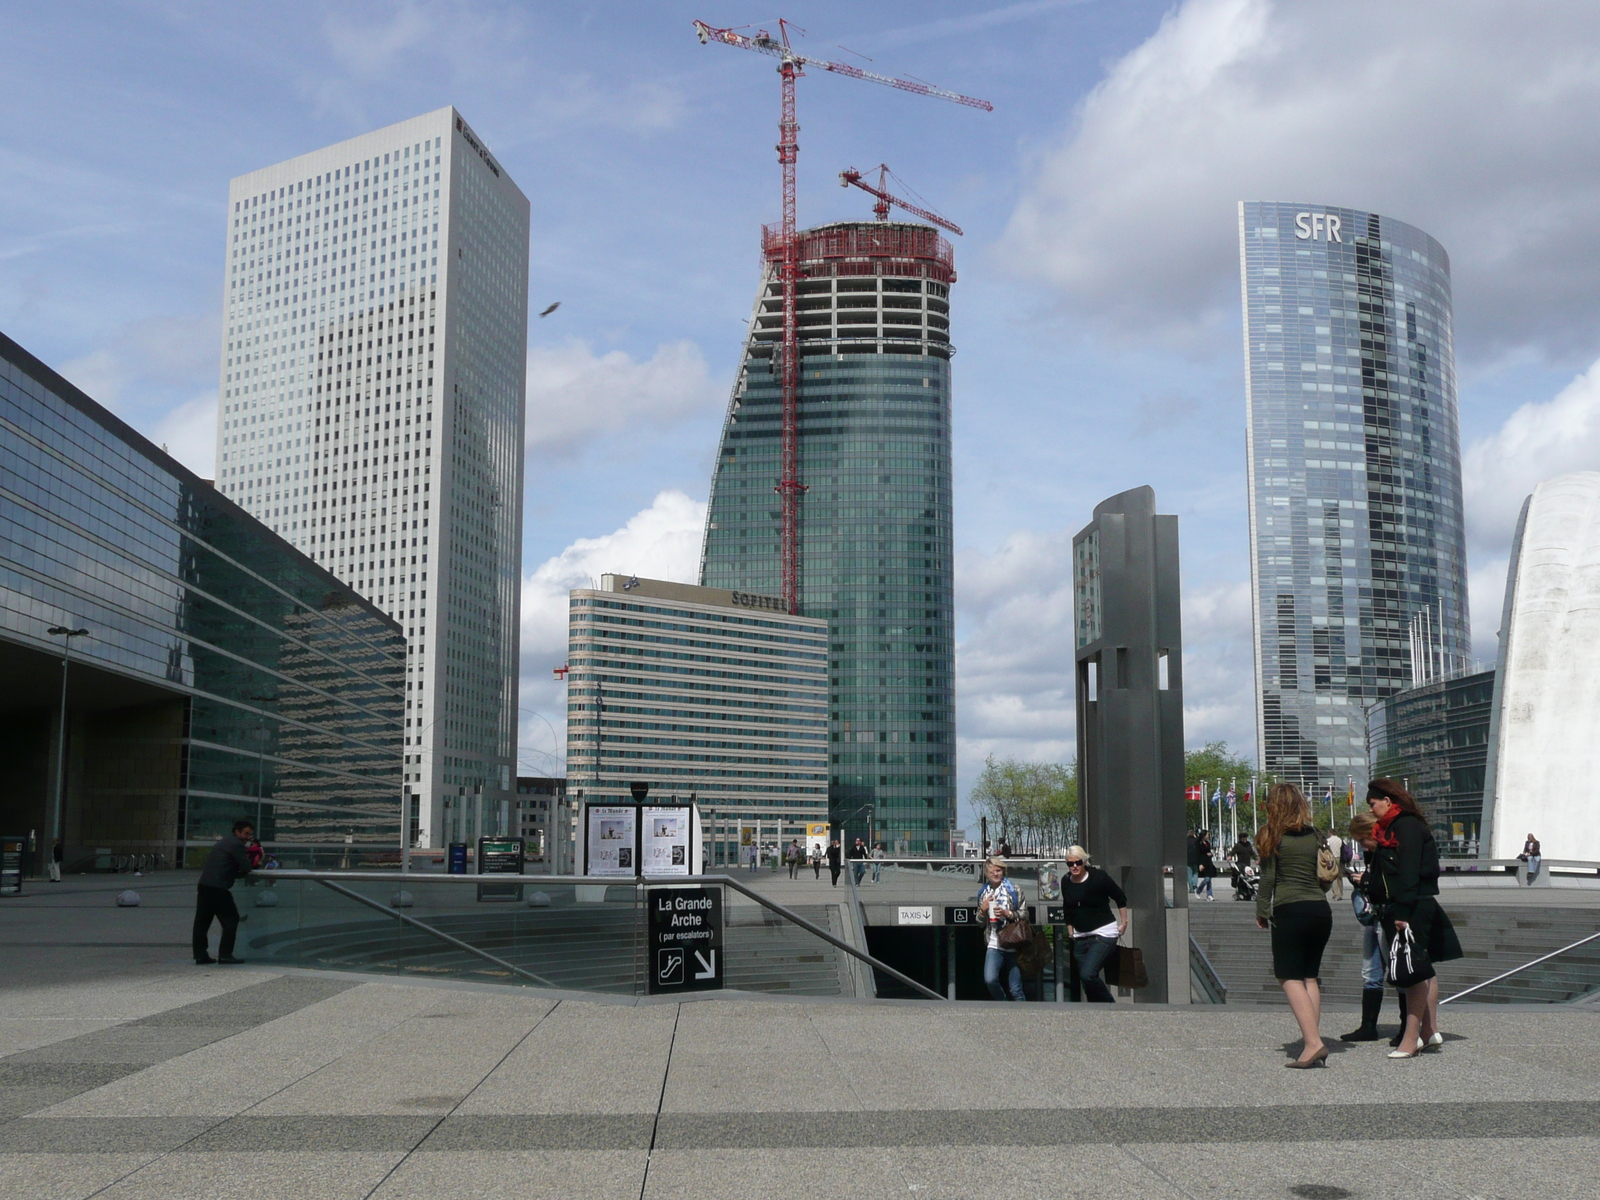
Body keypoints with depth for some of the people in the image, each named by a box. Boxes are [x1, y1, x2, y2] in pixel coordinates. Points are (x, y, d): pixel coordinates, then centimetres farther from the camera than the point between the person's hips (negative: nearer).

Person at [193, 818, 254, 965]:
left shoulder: (222, 842, 24)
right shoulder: (236, 845, -7)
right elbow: (246, 868, -8)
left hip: (204, 885, 9)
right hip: (218, 888, -9)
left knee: (202, 921, 9)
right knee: (231, 919, 1)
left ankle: (200, 956, 12)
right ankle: (225, 954, 0)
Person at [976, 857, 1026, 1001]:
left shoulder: (1013, 889, 1)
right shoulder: (984, 892, 12)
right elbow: (980, 922, 18)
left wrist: (1007, 913, -15)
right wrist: (983, 909, -2)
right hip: (994, 945, 2)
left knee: (1015, 989, 0)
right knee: (990, 979, -18)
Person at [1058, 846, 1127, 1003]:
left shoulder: (1098, 877, -12)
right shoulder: (1066, 882, 3)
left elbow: (1121, 897, -1)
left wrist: (1124, 923, 1)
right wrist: (1070, 931, 19)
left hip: (1103, 934, -6)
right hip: (1080, 937, 6)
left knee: (1087, 974, -22)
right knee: (1085, 980, 5)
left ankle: (1110, 1005, -3)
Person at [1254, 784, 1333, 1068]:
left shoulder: (1273, 836, -3)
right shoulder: (1314, 835, 10)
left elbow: (1268, 877, -3)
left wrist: (1262, 911, 5)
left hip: (1290, 911, -5)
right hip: (1321, 909, 5)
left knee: (1290, 978, -4)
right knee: (1310, 977, 12)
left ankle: (1313, 1042, -16)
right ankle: (1311, 1038, 7)